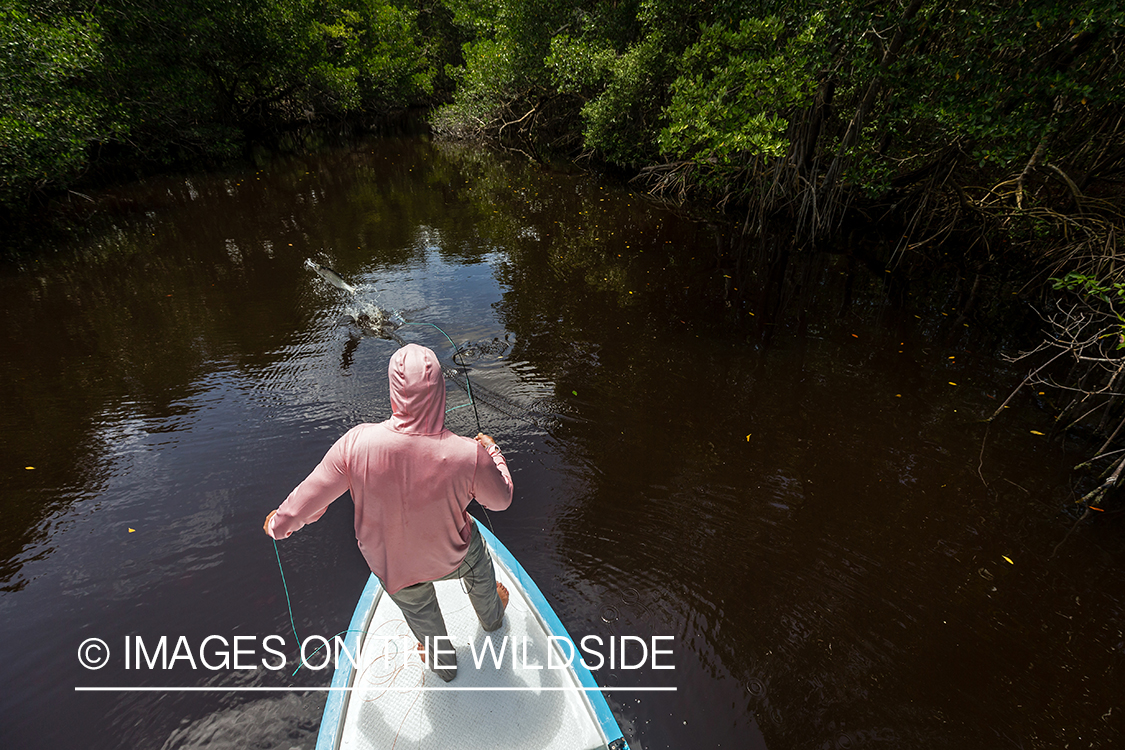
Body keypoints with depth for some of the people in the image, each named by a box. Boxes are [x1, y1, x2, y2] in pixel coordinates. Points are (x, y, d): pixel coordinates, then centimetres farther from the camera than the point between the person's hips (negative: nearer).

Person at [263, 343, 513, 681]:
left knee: (421, 615, 32)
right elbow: (501, 499, -14)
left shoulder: (356, 443, -32)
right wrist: (492, 451, 4)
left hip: (395, 569, 1)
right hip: (454, 556, 0)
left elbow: (308, 498, -17)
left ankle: (442, 662, 62)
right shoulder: (469, 454, -34)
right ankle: (491, 616, 67)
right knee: (478, 566, 36)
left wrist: (278, 522, 6)